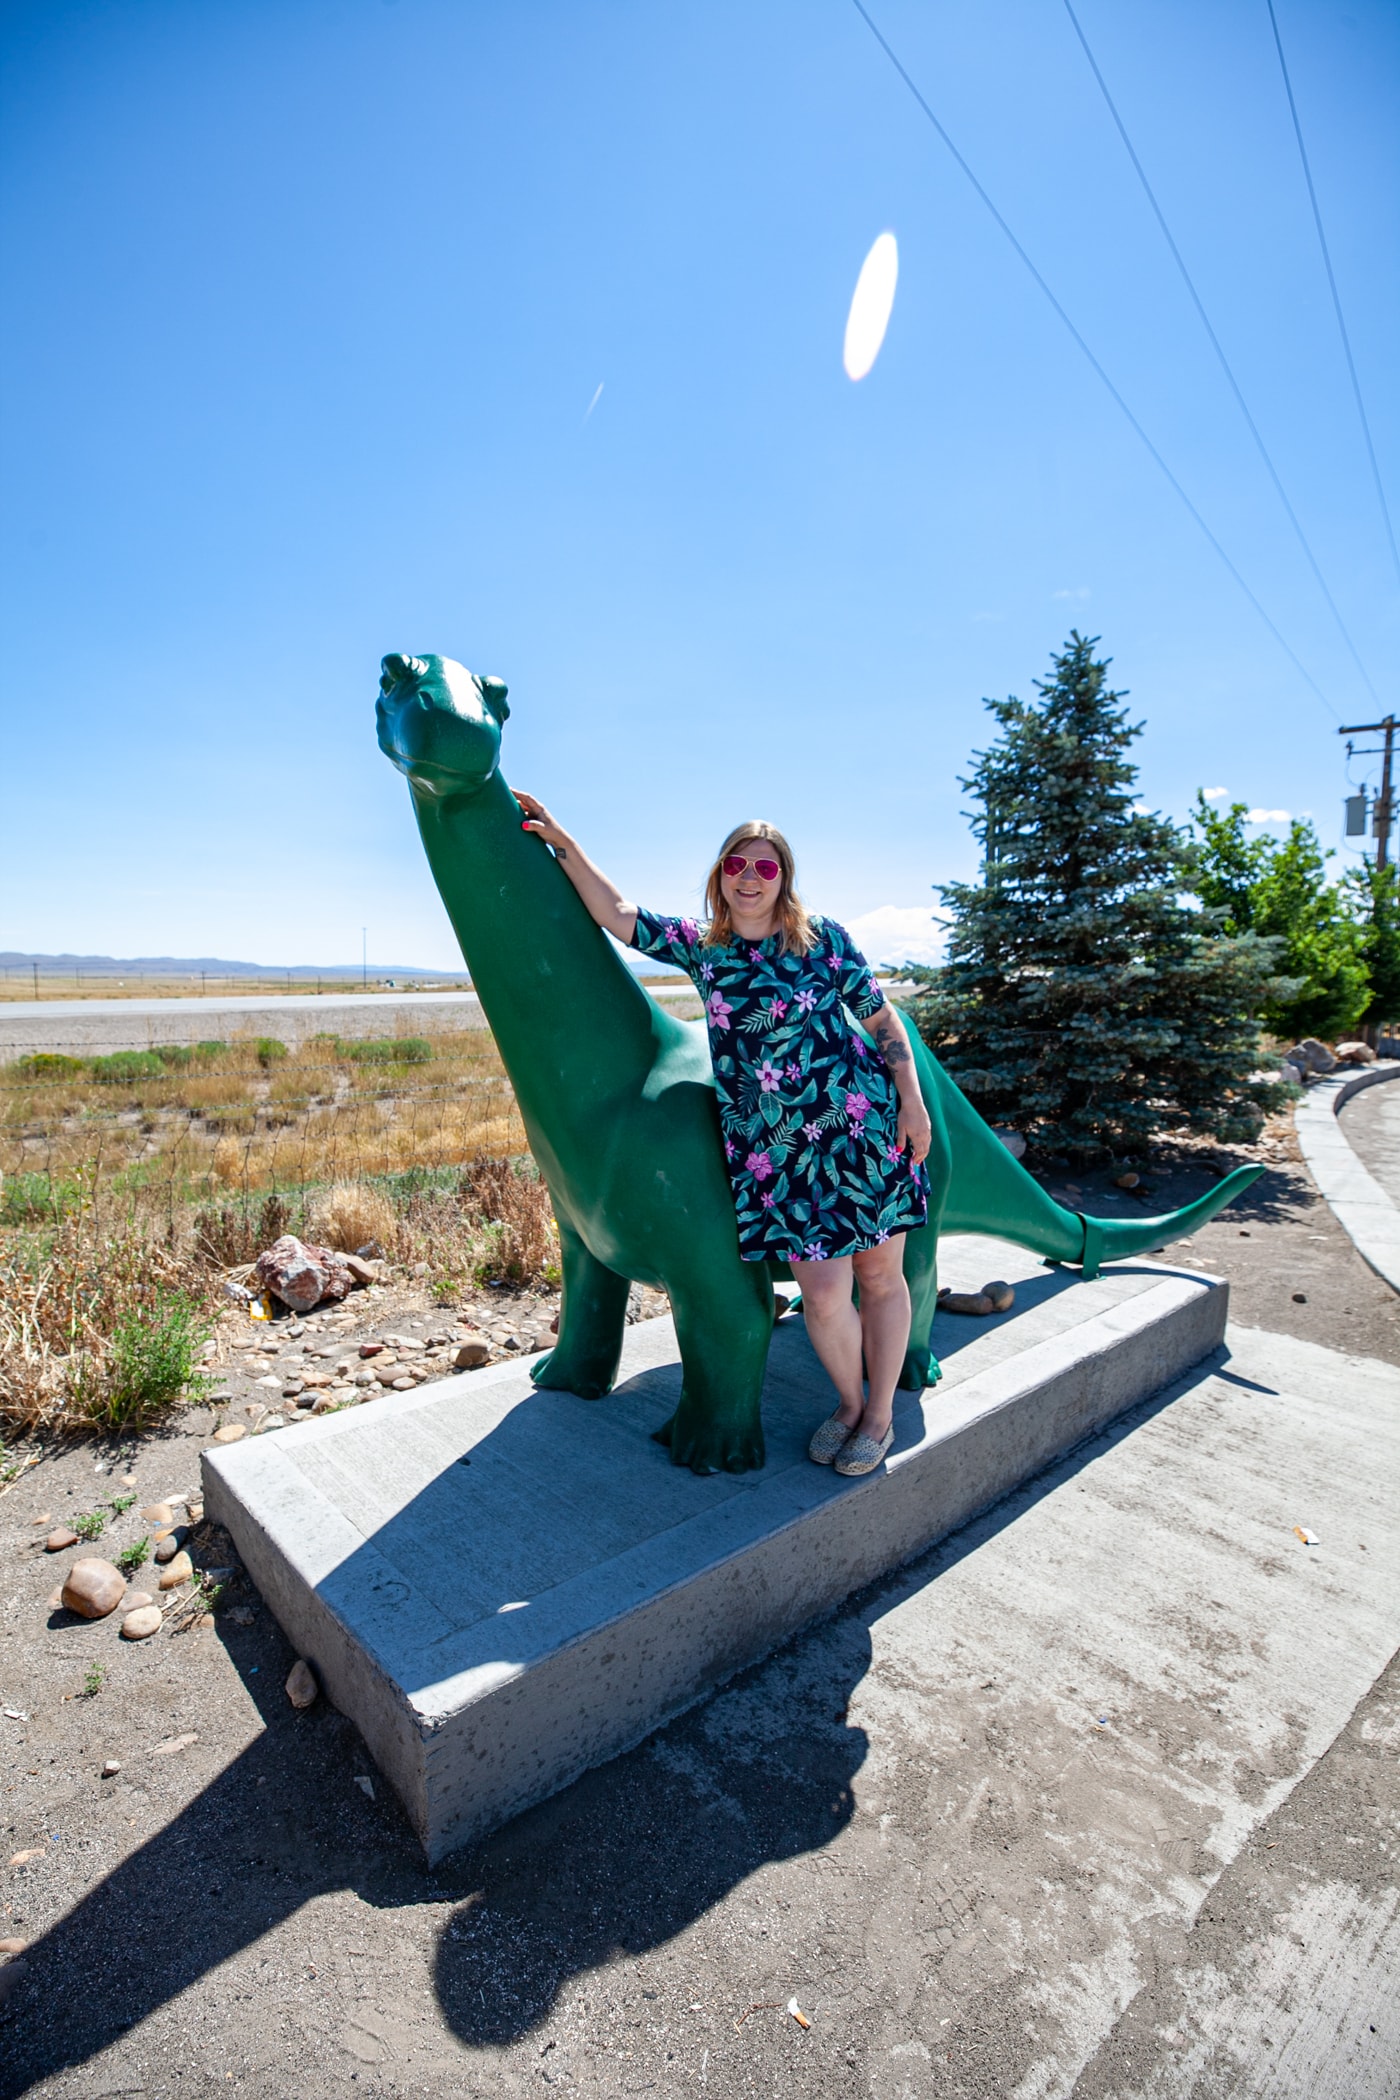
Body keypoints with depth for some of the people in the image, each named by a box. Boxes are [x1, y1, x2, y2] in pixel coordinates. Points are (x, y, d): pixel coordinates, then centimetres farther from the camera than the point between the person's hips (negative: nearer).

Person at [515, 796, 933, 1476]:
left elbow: (883, 1018, 3)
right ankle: (847, 1403, 29)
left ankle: (880, 1415, 31)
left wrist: (912, 1102, -1)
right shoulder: (700, 947, 5)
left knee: (880, 1277, 9)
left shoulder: (823, 938, -1)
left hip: (863, 1129, 0)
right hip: (772, 1153, 1)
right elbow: (617, 913, 4)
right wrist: (563, 843, -1)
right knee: (823, 1294, -1)